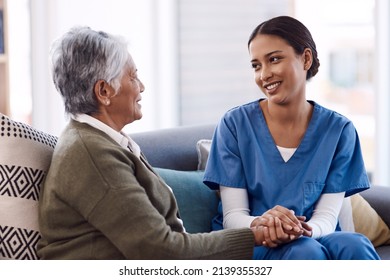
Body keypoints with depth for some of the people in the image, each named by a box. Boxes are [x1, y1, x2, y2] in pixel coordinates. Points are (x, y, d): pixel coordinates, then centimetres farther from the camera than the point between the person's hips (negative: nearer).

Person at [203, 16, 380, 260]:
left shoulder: (338, 130, 2)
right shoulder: (235, 124, -3)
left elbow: (327, 217, -4)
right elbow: (233, 216, -6)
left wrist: (302, 230, -29)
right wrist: (260, 225, -31)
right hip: (247, 242, -2)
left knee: (354, 246, -32)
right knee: (306, 252, -35)